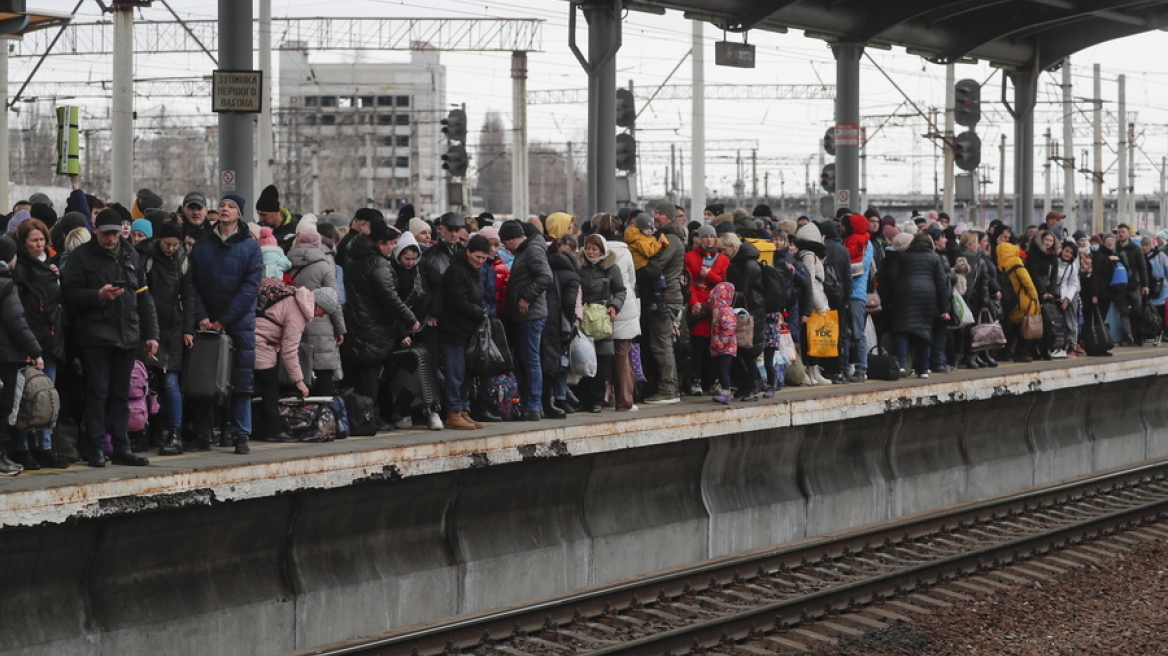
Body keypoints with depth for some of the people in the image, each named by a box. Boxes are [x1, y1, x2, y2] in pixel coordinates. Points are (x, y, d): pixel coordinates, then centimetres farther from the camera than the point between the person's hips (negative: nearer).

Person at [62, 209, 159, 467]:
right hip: (95, 337, -4)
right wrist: (99, 295, -21)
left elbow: (144, 298, 16)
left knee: (121, 395, 8)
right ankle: (95, 450, 0)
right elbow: (71, 295, -7)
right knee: (97, 394, -5)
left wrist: (151, 334, 11)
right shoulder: (82, 256, 0)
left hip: (127, 337, 4)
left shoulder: (131, 257, 14)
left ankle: (121, 449, 12)